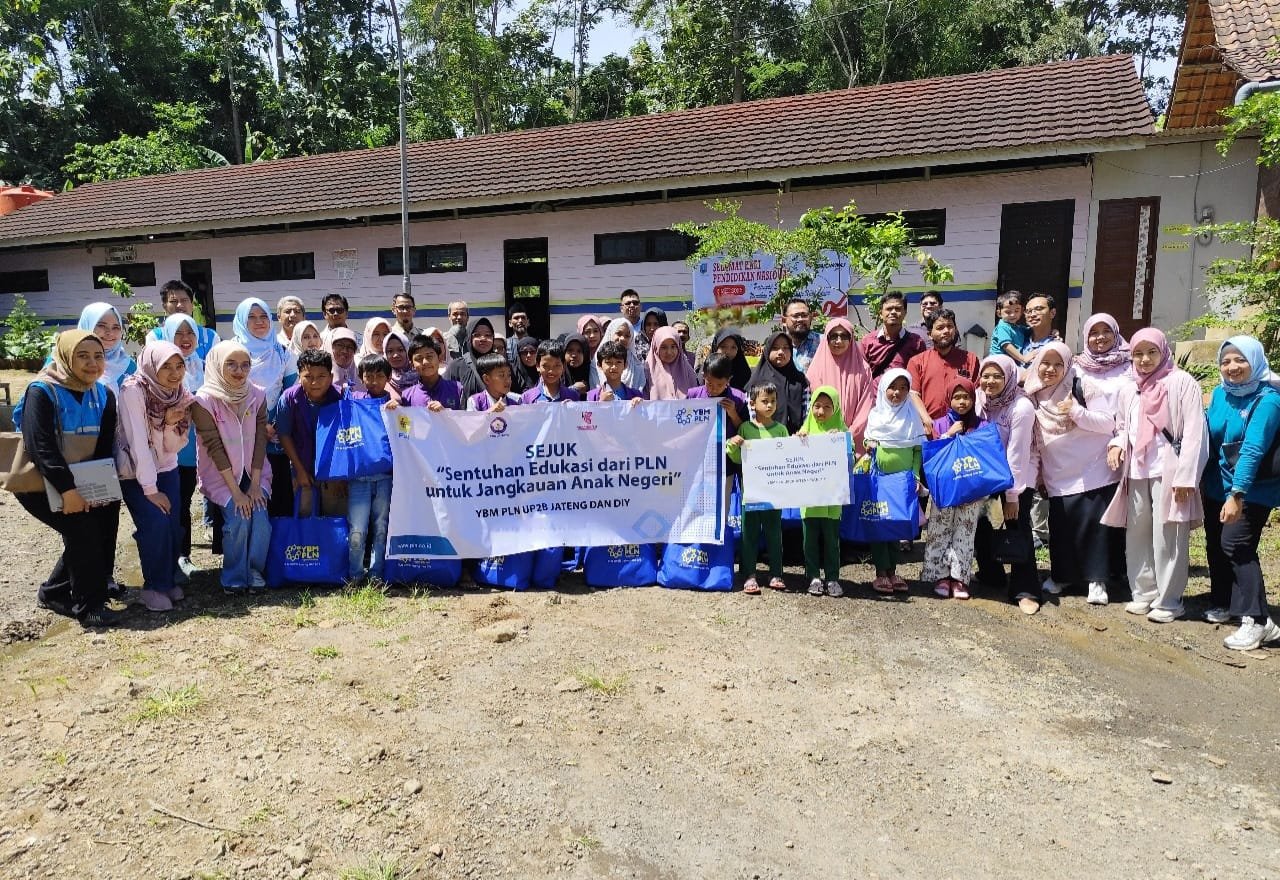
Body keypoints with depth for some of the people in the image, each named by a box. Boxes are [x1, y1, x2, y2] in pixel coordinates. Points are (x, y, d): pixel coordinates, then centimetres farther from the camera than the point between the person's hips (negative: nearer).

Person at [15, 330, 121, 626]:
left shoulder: (103, 395, 0)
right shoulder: (42, 392, -18)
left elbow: (106, 447, -1)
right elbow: (40, 447, -26)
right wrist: (67, 490, -31)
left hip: (83, 482, 6)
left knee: (100, 528, -2)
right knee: (83, 529, -19)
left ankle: (54, 593, 19)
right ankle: (88, 606, -7)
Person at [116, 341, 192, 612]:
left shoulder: (181, 395, -6)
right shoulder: (133, 390, -22)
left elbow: (174, 447, -4)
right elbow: (137, 441, -24)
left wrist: (171, 424, -25)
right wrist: (150, 489, -24)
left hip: (166, 470, 5)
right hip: (134, 473, -4)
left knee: (174, 526, -7)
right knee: (156, 524, -19)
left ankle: (168, 579, 17)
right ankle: (154, 587, 1)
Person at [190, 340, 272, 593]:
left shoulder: (257, 396, -4)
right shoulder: (204, 400, -14)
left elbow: (260, 440, -5)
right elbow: (214, 447, -16)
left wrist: (255, 484, -11)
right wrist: (236, 491, -18)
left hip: (253, 472, 3)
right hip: (220, 475, -3)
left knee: (260, 520, -17)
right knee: (238, 522, -20)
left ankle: (255, 571, 5)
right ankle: (234, 578, 1)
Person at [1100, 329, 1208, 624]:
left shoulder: (1181, 382, -4)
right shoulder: (1128, 389, 13)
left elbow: (1194, 432, -9)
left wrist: (1185, 476, -15)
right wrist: (1117, 444, 1)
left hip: (1168, 471, -6)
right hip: (1136, 471, 6)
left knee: (1167, 537, -3)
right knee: (1137, 535, 10)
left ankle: (1168, 600, 8)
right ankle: (1144, 592, 22)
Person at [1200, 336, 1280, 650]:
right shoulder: (1219, 394, 1)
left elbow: (1252, 450, -25)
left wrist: (1237, 494, -30)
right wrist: (1202, 479, 9)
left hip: (1254, 490, -6)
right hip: (1217, 487, 7)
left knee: (1236, 545, -14)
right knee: (1216, 544, 13)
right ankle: (1222, 604, 31)